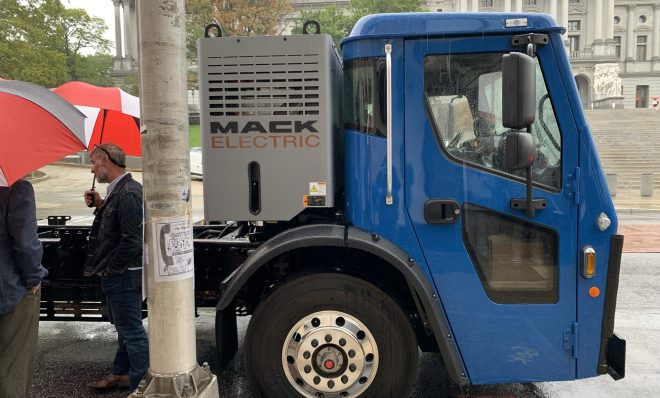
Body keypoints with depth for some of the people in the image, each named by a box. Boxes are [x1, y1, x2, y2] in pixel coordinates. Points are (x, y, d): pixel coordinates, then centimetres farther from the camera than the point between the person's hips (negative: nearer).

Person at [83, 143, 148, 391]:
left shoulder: (128, 193, -22)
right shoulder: (118, 190, 10)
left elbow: (132, 241, -26)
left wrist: (108, 268, -15)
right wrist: (100, 206, 6)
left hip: (123, 275, -10)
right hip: (118, 275, 10)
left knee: (132, 330, -1)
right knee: (124, 327, 22)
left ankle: (141, 383, 10)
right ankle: (121, 373, 37)